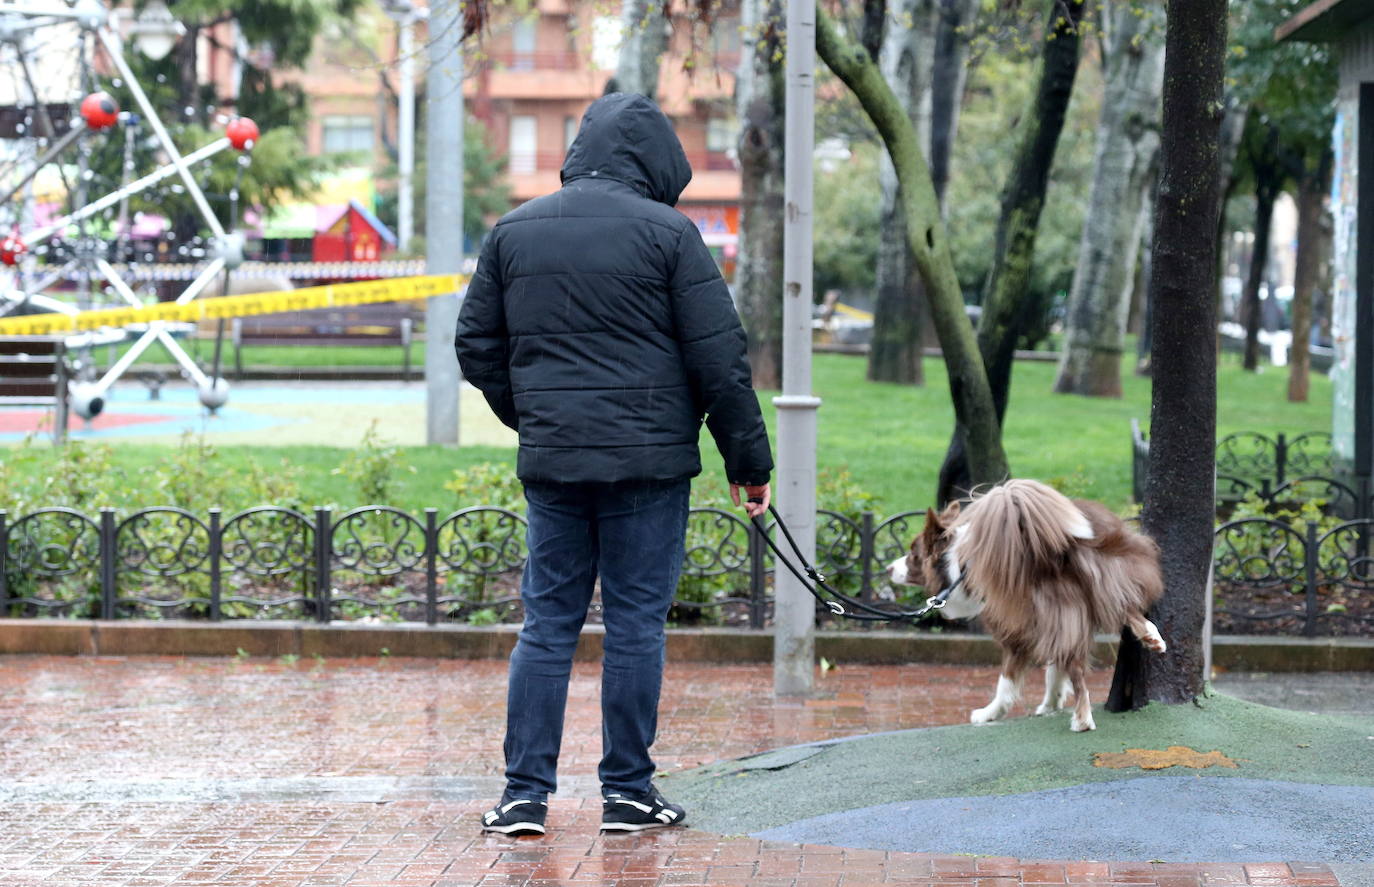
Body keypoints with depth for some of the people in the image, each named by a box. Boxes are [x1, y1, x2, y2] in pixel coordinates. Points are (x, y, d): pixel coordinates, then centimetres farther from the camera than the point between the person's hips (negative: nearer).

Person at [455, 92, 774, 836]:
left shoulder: (513, 231, 8)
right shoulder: (666, 232, -5)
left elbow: (477, 347, 14)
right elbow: (720, 358, -6)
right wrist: (748, 460, 2)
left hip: (549, 461, 4)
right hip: (648, 462, -4)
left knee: (547, 622, 8)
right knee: (635, 623, 4)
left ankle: (525, 792, 5)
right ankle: (627, 791, 9)